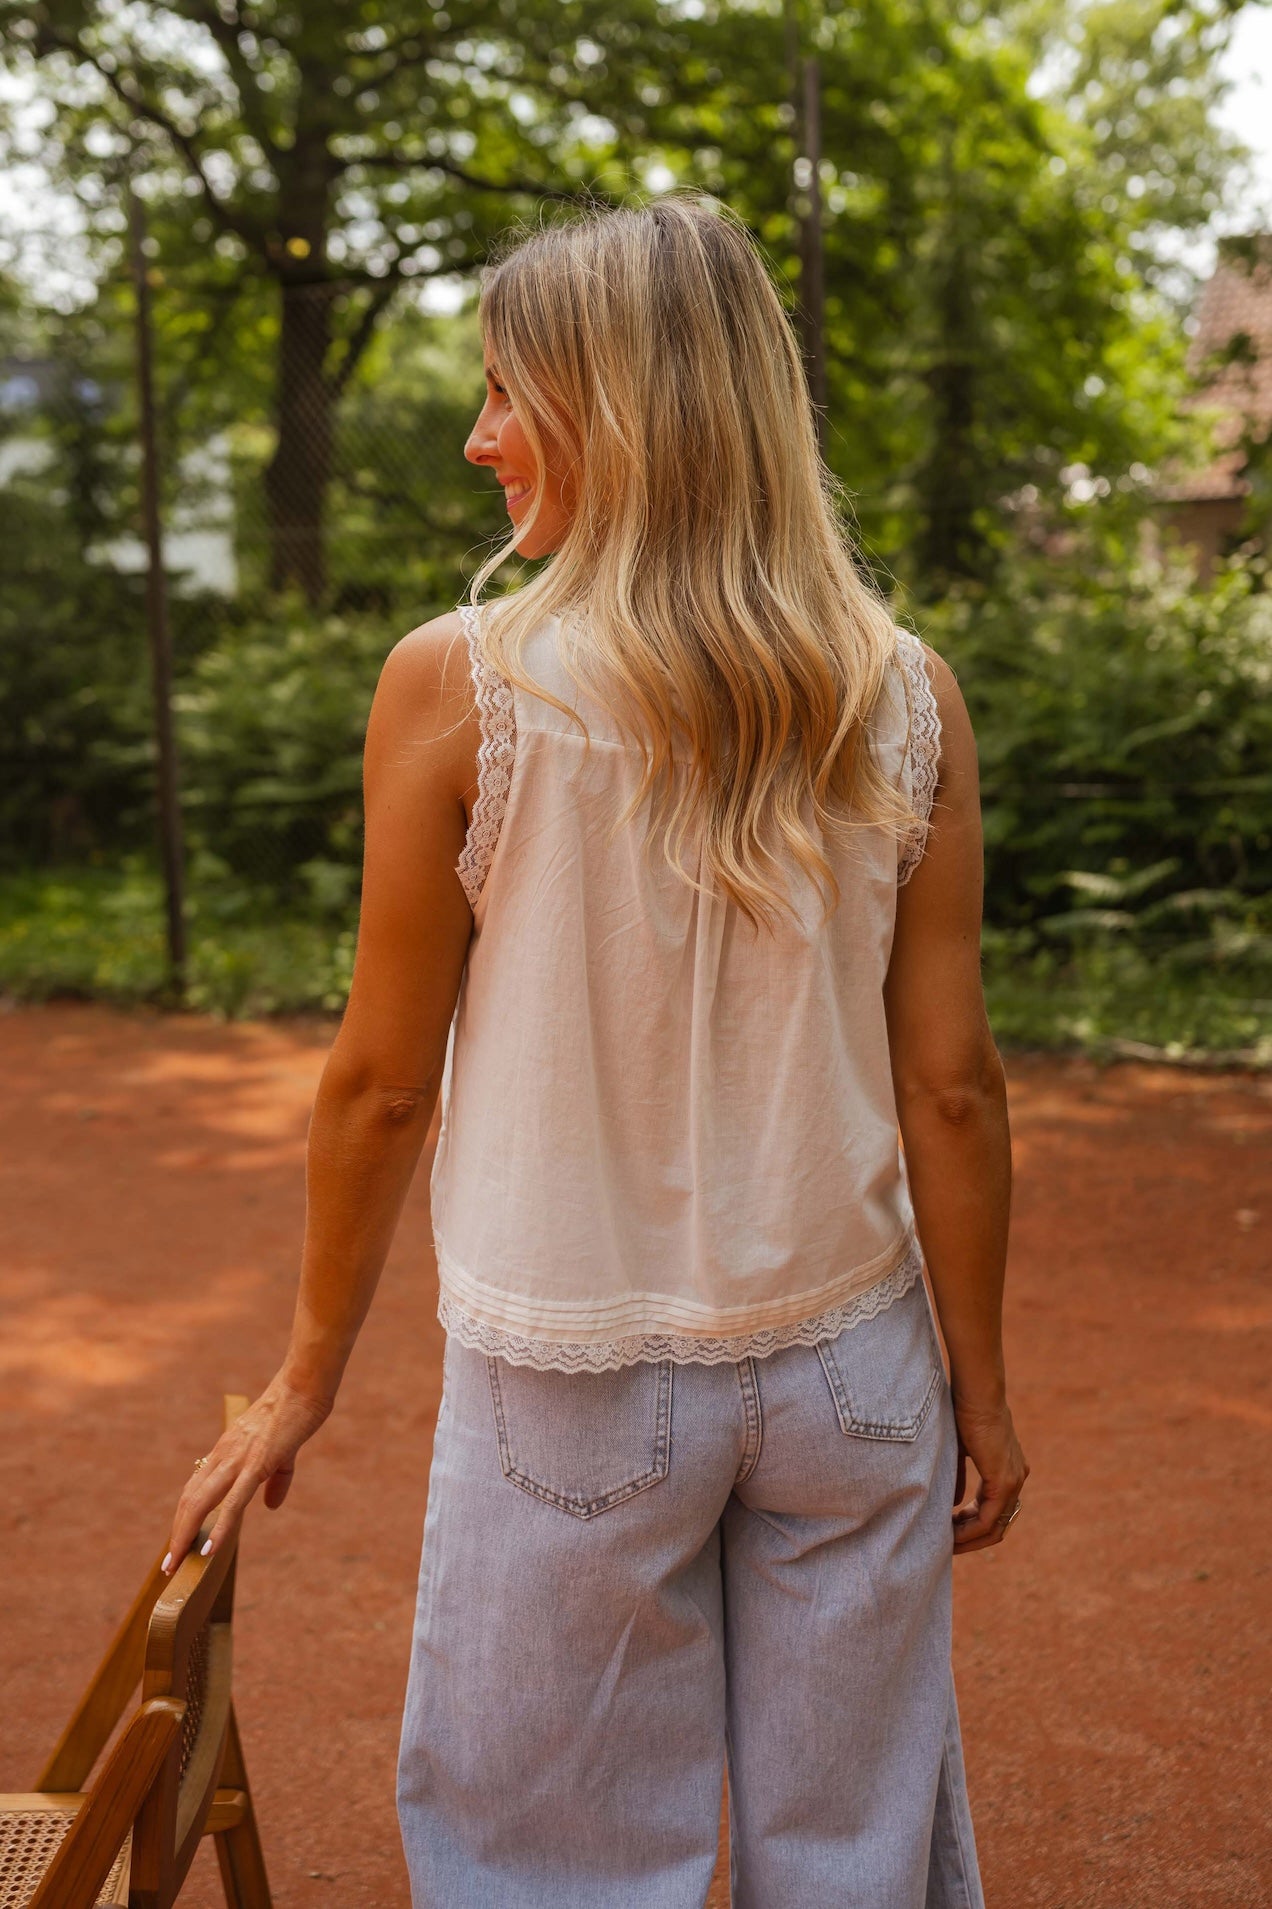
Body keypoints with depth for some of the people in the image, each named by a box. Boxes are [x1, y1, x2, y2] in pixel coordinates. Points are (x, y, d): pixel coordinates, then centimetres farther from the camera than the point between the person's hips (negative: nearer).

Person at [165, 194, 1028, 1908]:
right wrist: (981, 1384, 8)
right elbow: (951, 1087, -4)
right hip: (844, 1363, 3)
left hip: (575, 1374, -2)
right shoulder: (906, 698, -6)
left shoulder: (459, 687, -13)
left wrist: (307, 1380, 6)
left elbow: (383, 1084, -8)